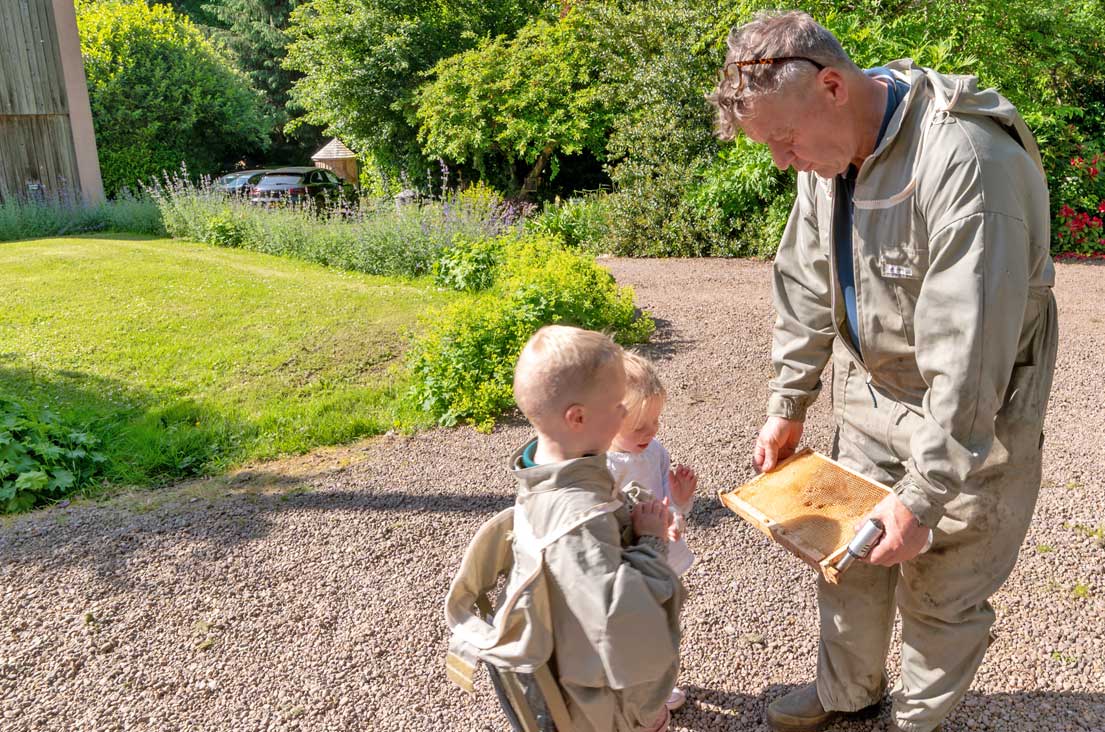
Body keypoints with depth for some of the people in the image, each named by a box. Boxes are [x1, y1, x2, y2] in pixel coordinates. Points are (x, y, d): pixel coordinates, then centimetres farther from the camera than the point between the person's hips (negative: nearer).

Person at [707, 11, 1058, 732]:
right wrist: (788, 408, 8)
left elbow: (969, 356, -30)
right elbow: (805, 286, 4)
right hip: (872, 395, 7)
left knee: (942, 592, 8)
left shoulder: (967, 161, -31)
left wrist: (922, 497, -25)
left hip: (975, 415, -6)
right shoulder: (830, 146, -5)